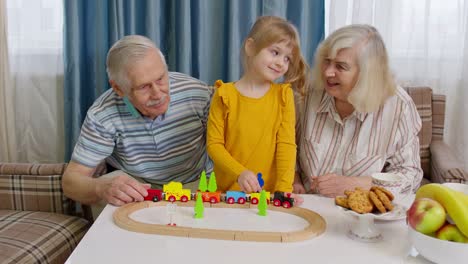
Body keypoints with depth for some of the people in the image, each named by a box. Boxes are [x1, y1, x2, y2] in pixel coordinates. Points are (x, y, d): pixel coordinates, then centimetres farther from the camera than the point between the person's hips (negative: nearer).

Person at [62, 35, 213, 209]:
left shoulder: (198, 93, -20)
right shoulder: (102, 116, -22)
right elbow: (71, 180, -18)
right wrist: (102, 188, -41)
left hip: (196, 183, 0)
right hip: (136, 184, 0)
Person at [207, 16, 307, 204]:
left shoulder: (283, 95, 4)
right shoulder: (225, 95, 0)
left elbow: (286, 144, -1)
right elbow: (214, 144, -1)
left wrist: (284, 188, -12)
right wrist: (240, 173, -15)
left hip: (268, 194, 1)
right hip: (228, 192, 0)